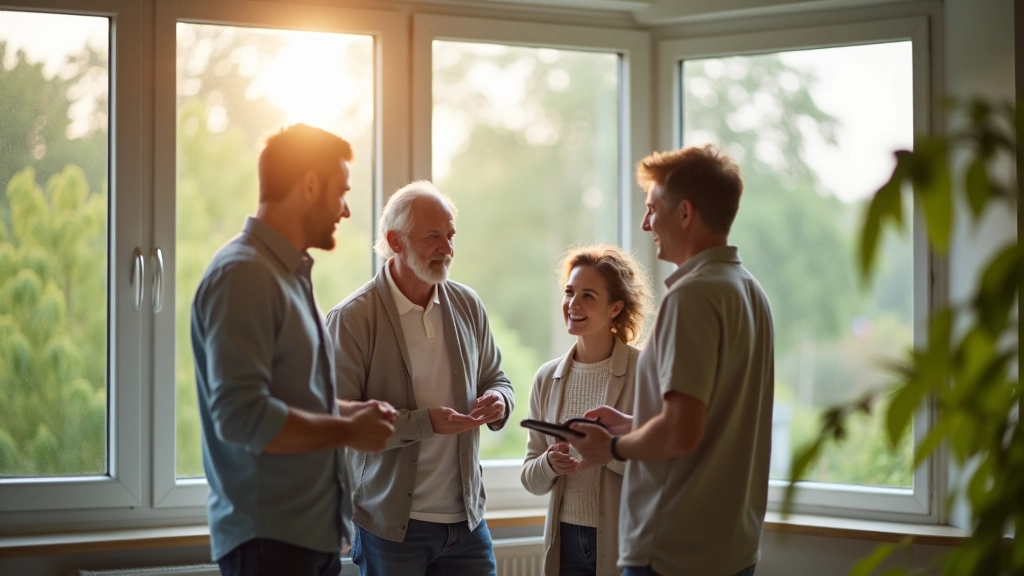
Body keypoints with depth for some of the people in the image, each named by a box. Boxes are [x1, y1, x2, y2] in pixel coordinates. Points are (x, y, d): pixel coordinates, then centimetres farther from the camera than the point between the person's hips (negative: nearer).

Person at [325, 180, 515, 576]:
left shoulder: (468, 305, 7)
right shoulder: (351, 319, -9)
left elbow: (496, 379, 19)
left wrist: (498, 401, -6)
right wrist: (424, 422, -24)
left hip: (467, 517, 4)